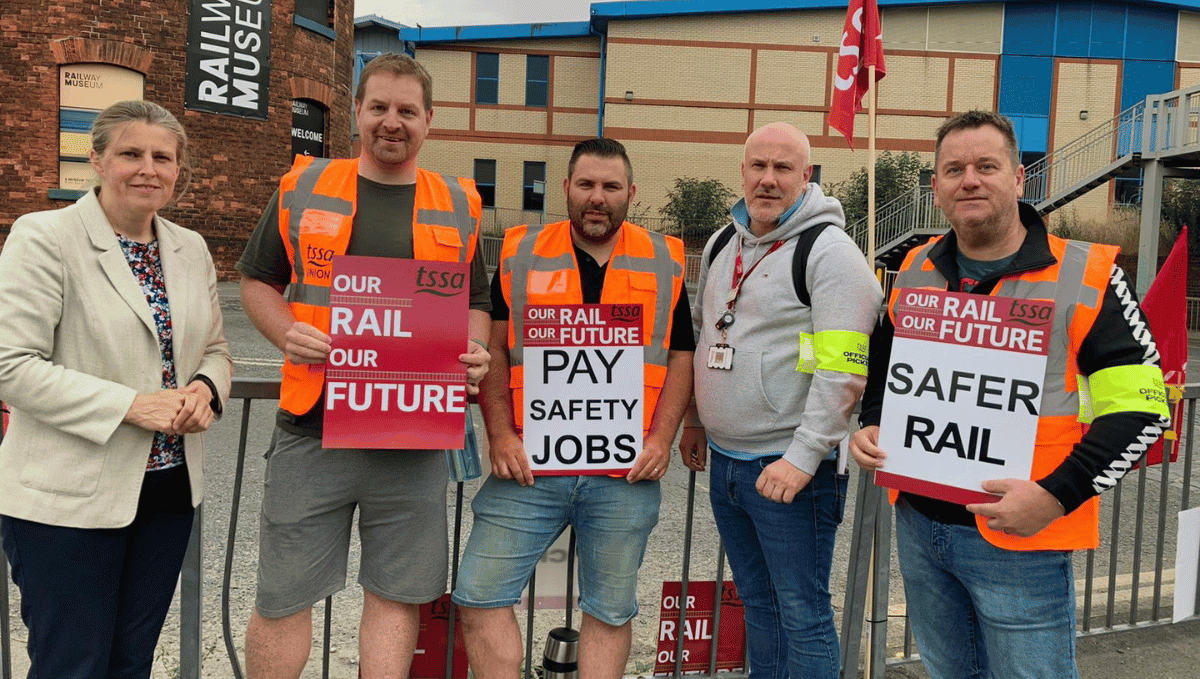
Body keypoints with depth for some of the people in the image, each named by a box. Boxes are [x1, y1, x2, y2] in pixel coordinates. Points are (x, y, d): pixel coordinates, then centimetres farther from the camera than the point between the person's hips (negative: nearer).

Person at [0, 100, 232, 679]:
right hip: (68, 499, -5)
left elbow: (214, 349, 15)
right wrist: (130, 406, -22)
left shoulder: (191, 249, 8)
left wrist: (205, 388, -8)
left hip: (169, 488, 5)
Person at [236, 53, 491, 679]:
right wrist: (286, 331, -8)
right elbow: (257, 280, 12)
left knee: (396, 596, 10)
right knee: (281, 598, 7)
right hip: (313, 423, 0)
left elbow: (475, 302, 15)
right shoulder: (302, 187, 7)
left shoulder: (457, 206, 10)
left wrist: (475, 353, -6)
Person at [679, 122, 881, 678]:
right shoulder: (720, 245, 11)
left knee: (802, 614, 3)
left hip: (790, 468, -7)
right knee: (757, 604, 20)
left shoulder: (829, 251, -13)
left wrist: (802, 457, -23)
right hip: (725, 462, 7)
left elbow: (844, 369, -20)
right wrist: (695, 420, 22)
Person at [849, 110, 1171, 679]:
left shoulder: (1086, 277, -10)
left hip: (1020, 544, -5)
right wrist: (871, 426, 1)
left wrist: (1058, 494, -20)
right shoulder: (915, 271, 6)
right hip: (918, 525, 5)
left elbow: (1140, 407, -12)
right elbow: (884, 370, 20)